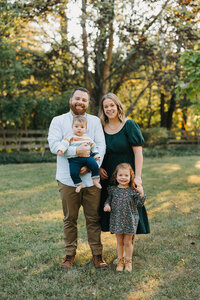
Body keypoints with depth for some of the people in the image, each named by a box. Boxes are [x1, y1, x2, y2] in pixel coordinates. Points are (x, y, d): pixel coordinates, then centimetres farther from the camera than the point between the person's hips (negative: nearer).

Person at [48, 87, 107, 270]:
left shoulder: (95, 121, 11)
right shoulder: (58, 121, 6)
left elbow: (101, 146, 2)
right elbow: (54, 145, -8)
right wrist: (76, 151, -22)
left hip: (90, 178, 1)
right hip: (68, 179, -1)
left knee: (94, 218, 5)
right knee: (70, 219, 7)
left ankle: (97, 254, 16)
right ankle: (70, 254, 21)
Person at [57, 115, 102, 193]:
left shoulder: (88, 138, 17)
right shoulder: (71, 137, 3)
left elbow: (93, 146, 26)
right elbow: (65, 142, -11)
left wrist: (96, 155, 20)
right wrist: (61, 149, -28)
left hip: (87, 157, 3)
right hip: (75, 159, -3)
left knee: (95, 166, -18)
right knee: (73, 172, -19)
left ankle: (95, 180, 0)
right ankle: (79, 184, 4)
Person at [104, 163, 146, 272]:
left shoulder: (133, 191, -7)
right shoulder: (113, 189, 0)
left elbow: (140, 203, -9)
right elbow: (109, 199, 14)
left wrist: (141, 194, -24)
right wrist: (107, 205, -6)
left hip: (129, 220, -2)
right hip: (116, 220, 2)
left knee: (127, 242, 8)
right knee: (119, 242, 13)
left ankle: (128, 262, 25)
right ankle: (120, 261, 28)